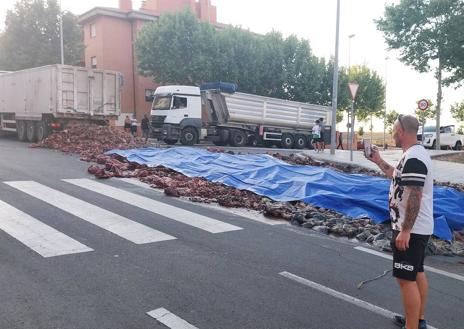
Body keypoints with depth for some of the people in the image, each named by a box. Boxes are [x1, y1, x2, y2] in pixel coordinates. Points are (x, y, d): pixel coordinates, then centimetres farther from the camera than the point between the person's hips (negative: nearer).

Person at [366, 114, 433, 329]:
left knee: (406, 279, -6)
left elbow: (414, 196, -27)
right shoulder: (415, 154, 11)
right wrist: (378, 161, 27)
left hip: (411, 230, -11)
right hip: (418, 227, 11)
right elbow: (399, 177, 29)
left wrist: (405, 231, -26)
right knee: (417, 273, 19)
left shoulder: (413, 158, -22)